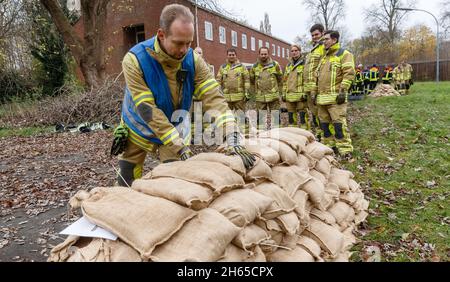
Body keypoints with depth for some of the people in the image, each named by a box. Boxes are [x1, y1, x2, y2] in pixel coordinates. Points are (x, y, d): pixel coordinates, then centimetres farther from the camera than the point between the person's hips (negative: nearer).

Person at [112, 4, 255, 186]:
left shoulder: (193, 60, -16)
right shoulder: (134, 60, -25)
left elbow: (214, 98, -24)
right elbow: (147, 110, -29)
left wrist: (232, 139, -37)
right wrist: (180, 147, -33)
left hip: (176, 129, 2)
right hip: (138, 130, -1)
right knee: (128, 184, 8)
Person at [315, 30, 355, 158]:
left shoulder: (344, 54, -1)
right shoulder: (324, 57, 24)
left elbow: (349, 73, -11)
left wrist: (343, 91, -18)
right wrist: (315, 93, 21)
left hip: (335, 97, -8)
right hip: (322, 97, 8)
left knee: (339, 123, -12)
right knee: (324, 123, 11)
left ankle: (345, 149, -7)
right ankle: (329, 145, 23)